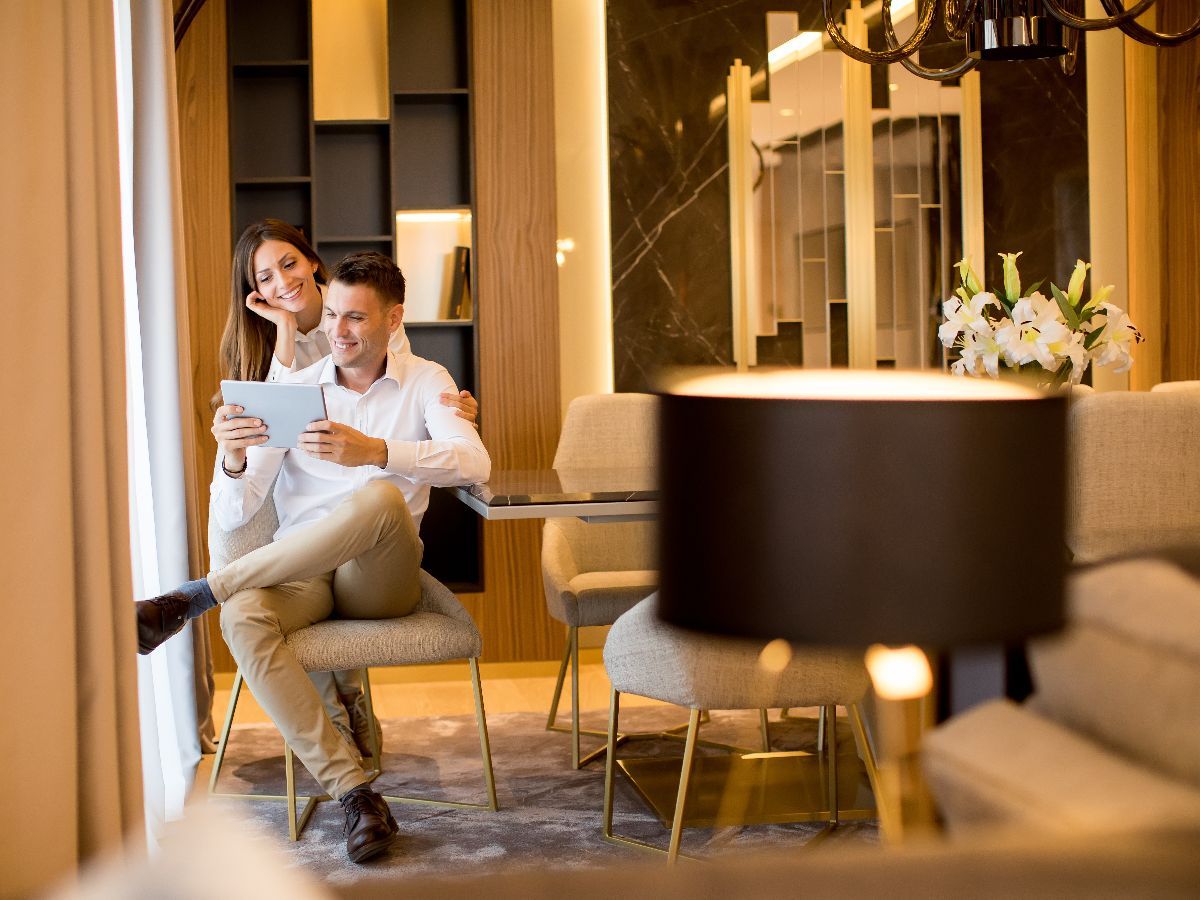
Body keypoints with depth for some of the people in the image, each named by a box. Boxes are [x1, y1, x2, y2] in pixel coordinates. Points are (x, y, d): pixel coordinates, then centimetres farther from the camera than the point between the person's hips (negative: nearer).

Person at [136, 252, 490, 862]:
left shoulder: (424, 382, 5)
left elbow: (473, 463, -17)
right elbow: (232, 517, 3)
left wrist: (372, 450, -33)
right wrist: (233, 461, -21)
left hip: (379, 579, -1)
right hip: (300, 574, 2)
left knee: (381, 497, -36)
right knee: (244, 618, -35)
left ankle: (189, 600, -28)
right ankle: (353, 791, -32)